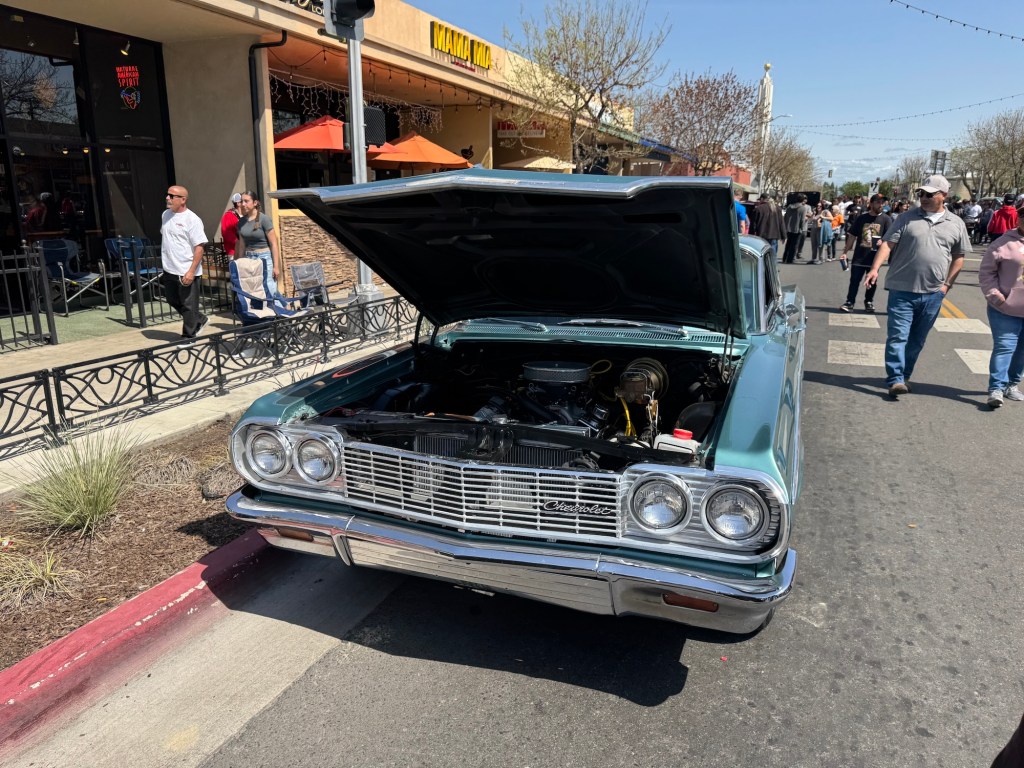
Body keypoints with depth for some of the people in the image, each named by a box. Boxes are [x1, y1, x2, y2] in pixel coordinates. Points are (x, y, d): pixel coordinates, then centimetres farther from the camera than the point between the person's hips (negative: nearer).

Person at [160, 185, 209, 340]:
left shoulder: (192, 220, -14)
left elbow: (199, 247, -18)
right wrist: (165, 260, 20)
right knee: (173, 301, 19)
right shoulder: (166, 215, 9)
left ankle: (189, 337, 15)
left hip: (186, 272, -8)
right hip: (169, 270, 8)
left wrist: (191, 271, -23)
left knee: (188, 306, 2)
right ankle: (200, 320, 34)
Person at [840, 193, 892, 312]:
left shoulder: (886, 219, 1)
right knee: (854, 280, 0)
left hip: (875, 256, 0)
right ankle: (849, 302, 6)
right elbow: (852, 236, 7)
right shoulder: (862, 218, 4)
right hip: (859, 256, 0)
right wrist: (845, 252, 5)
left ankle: (869, 302, 25)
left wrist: (883, 241, -24)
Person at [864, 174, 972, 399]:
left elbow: (959, 257, 12)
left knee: (917, 339, 12)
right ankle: (896, 379, -5)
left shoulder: (956, 224, 7)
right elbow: (887, 243, -6)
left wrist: (947, 283, 3)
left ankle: (904, 376, 25)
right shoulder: (907, 218, 1)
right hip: (902, 289, -2)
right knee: (898, 336, -6)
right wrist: (875, 268, -20)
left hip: (933, 293, 3)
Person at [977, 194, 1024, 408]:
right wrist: (994, 295, -12)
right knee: (1004, 348, -5)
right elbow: (986, 272, -3)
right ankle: (996, 388, -3)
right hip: (1007, 309, -4)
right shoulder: (1005, 242, -6)